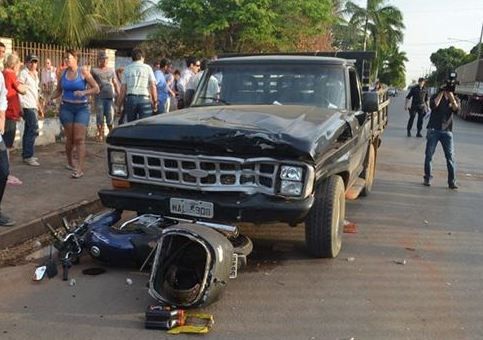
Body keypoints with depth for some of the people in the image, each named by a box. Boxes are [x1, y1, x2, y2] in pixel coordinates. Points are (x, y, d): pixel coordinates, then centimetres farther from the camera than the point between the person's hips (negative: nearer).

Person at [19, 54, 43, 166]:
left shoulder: (35, 74, 18)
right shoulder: (24, 73, -7)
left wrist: (39, 107, 24)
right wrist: (20, 107, -19)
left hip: (33, 106, 9)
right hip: (27, 106, -9)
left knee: (29, 131, 12)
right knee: (34, 130, -12)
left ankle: (27, 155, 18)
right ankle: (28, 156, -8)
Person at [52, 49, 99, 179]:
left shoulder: (83, 72, -3)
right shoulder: (63, 73, 7)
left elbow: (96, 89, -4)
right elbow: (58, 91, 17)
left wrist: (83, 92, -20)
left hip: (81, 108, -3)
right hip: (66, 107, 3)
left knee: (79, 139, -10)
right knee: (70, 138, 8)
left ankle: (80, 169, -12)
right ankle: (70, 162, 29)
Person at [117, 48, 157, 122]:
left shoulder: (127, 69, 11)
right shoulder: (147, 68, 6)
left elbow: (123, 89, 7)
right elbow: (153, 86, -2)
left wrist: (119, 104, 10)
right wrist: (155, 101, 4)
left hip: (130, 99, 3)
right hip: (144, 99, -2)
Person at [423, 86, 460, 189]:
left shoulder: (454, 99, 10)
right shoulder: (436, 97, 5)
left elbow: (456, 108, -12)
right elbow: (434, 105, -17)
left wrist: (450, 94, -9)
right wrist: (442, 93, -8)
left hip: (447, 131, 1)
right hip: (434, 130, -1)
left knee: (450, 156, -4)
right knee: (429, 155, 1)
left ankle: (452, 181, -2)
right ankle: (427, 178, 14)